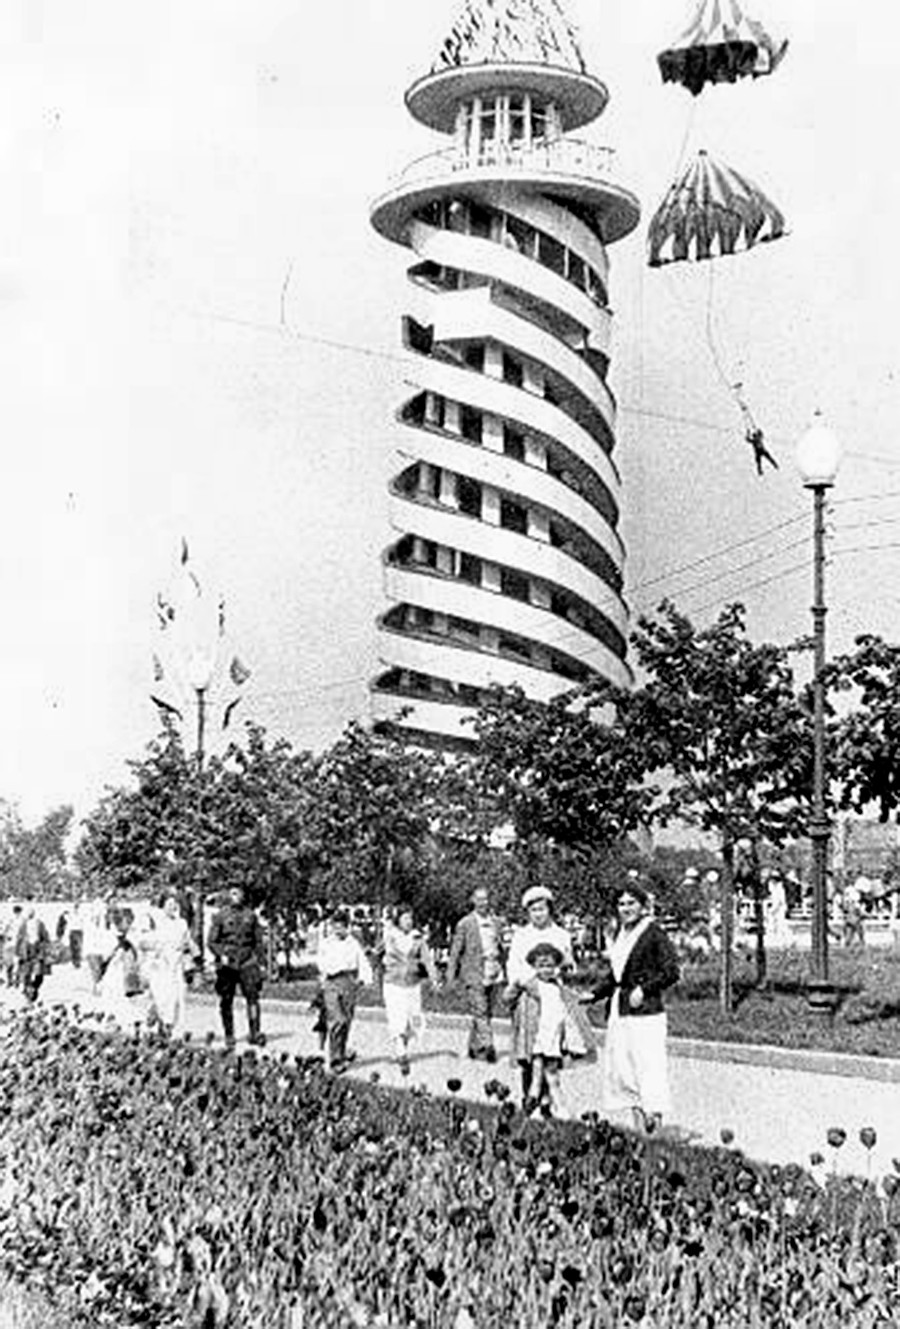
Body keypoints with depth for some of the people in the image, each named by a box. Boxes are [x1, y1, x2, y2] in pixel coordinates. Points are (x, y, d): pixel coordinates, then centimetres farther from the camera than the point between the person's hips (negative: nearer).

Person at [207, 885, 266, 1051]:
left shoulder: (250, 914, 10)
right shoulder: (221, 915, 4)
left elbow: (258, 940, 15)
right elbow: (212, 941, 3)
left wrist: (259, 960, 8)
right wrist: (221, 955, -12)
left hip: (247, 962, 1)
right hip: (227, 962, -1)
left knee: (253, 996, -11)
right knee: (226, 1001, 3)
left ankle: (255, 1032, -11)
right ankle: (229, 1036, 12)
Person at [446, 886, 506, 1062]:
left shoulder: (497, 923, 12)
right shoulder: (465, 924, 0)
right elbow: (456, 950, 1)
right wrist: (451, 976, -2)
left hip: (494, 975, 5)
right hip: (474, 974, -5)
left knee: (488, 1013, 7)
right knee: (480, 1013, -11)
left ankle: (474, 1048, 18)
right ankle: (486, 1047, -16)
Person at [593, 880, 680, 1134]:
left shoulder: (654, 933, -6)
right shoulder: (621, 934, 15)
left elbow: (671, 972, -9)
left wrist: (644, 989, -15)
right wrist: (594, 995, 12)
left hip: (645, 1009, -8)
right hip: (619, 1010, 8)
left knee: (649, 1064, -9)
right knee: (620, 1066, 5)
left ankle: (654, 1115, -4)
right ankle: (637, 1113, 11)